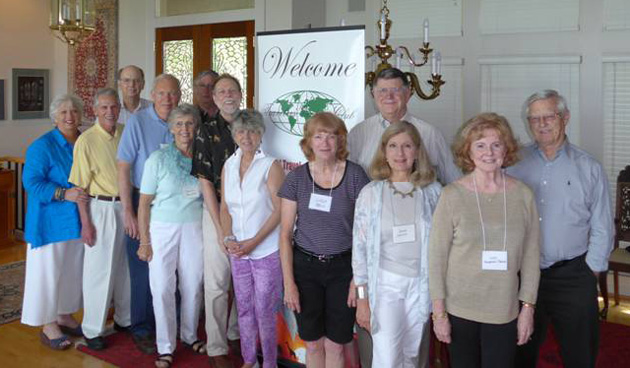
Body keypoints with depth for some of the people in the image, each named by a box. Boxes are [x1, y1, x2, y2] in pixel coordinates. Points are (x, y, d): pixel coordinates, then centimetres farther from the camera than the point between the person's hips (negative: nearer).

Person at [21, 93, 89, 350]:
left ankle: (65, 316, 30)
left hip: (78, 222, 6)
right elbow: (31, 182, -17)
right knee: (49, 271, 2)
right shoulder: (42, 146, -12)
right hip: (51, 222, -6)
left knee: (73, 270, 14)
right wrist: (64, 194, -27)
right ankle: (48, 326, 14)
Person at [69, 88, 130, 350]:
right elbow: (80, 186, -9)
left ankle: (124, 319, 31)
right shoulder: (87, 140, -10)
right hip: (101, 208, -5)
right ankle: (93, 329, 16)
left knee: (126, 266, 14)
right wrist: (85, 222, -11)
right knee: (99, 269, 2)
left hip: (126, 206, 5)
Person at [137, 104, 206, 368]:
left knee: (193, 286, 10)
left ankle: (190, 335, 33)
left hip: (195, 228, 2)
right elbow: (144, 203, -5)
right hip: (163, 228, -2)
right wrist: (144, 241, -7)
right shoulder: (158, 159, -6)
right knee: (163, 288, 2)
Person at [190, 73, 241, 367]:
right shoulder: (208, 130, -4)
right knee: (217, 282, 2)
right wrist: (221, 228, -10)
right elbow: (205, 182, -7)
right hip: (217, 212, -3)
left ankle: (236, 332, 31)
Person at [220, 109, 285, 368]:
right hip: (237, 251, 5)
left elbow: (279, 210, -12)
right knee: (244, 308, 15)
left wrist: (253, 242, -16)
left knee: (264, 311, 1)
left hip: (266, 250, -5)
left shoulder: (271, 166, -9)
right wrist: (229, 239, -6)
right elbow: (225, 207, 9)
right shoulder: (228, 166, 7)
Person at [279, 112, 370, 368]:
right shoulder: (296, 178, -3)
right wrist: (289, 282, -5)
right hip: (305, 266, 1)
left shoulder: (355, 175, -6)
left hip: (343, 267, -1)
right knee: (313, 343, 13)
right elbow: (285, 234, -1)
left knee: (335, 344, 8)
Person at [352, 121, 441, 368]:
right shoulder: (371, 193, -4)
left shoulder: (433, 191, 0)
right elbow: (360, 246, -3)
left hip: (421, 284, 2)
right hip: (385, 283, -2)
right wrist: (362, 297, -5)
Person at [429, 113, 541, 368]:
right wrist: (439, 312, -5)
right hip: (459, 310, -1)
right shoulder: (452, 195, -7)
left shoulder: (523, 195, -1)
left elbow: (530, 256, 4)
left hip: (505, 312, 1)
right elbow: (437, 256, -5)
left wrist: (528, 307, 3)